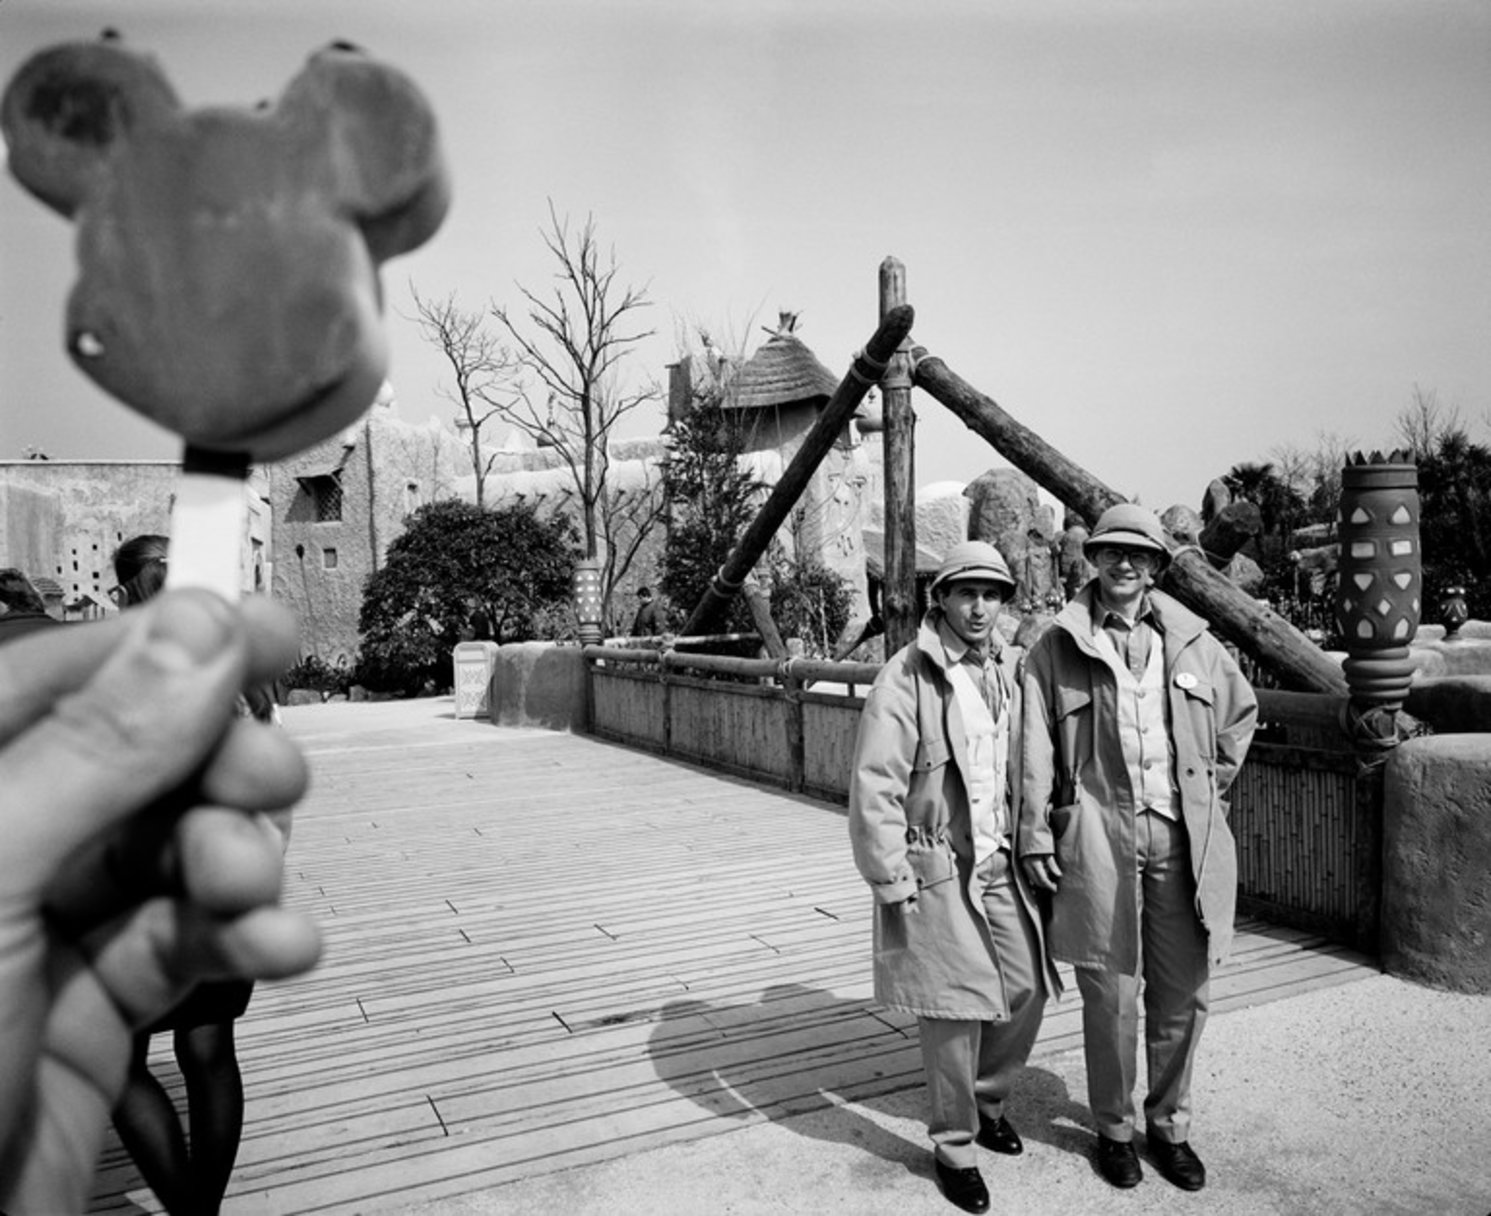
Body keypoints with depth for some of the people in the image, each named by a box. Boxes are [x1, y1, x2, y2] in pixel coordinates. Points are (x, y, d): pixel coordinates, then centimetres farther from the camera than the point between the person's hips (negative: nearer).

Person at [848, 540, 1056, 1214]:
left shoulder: (1008, 671, 8)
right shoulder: (905, 679, -14)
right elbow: (873, 788, -16)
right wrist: (891, 882, -16)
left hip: (1001, 865, 7)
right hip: (936, 870, -6)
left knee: (1027, 989, 12)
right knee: (956, 1009, 0)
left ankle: (987, 1100, 38)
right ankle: (954, 1146, 22)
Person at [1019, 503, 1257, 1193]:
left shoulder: (1192, 642, 8)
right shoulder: (1057, 647, 0)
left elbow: (1241, 712, 23)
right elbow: (1035, 749, -2)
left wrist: (1210, 790, 17)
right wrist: (1036, 836, -6)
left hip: (1181, 836, 3)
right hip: (1098, 834, -3)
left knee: (1182, 993, 10)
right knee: (1111, 995, 5)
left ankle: (1169, 1125, 31)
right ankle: (1114, 1129, 26)